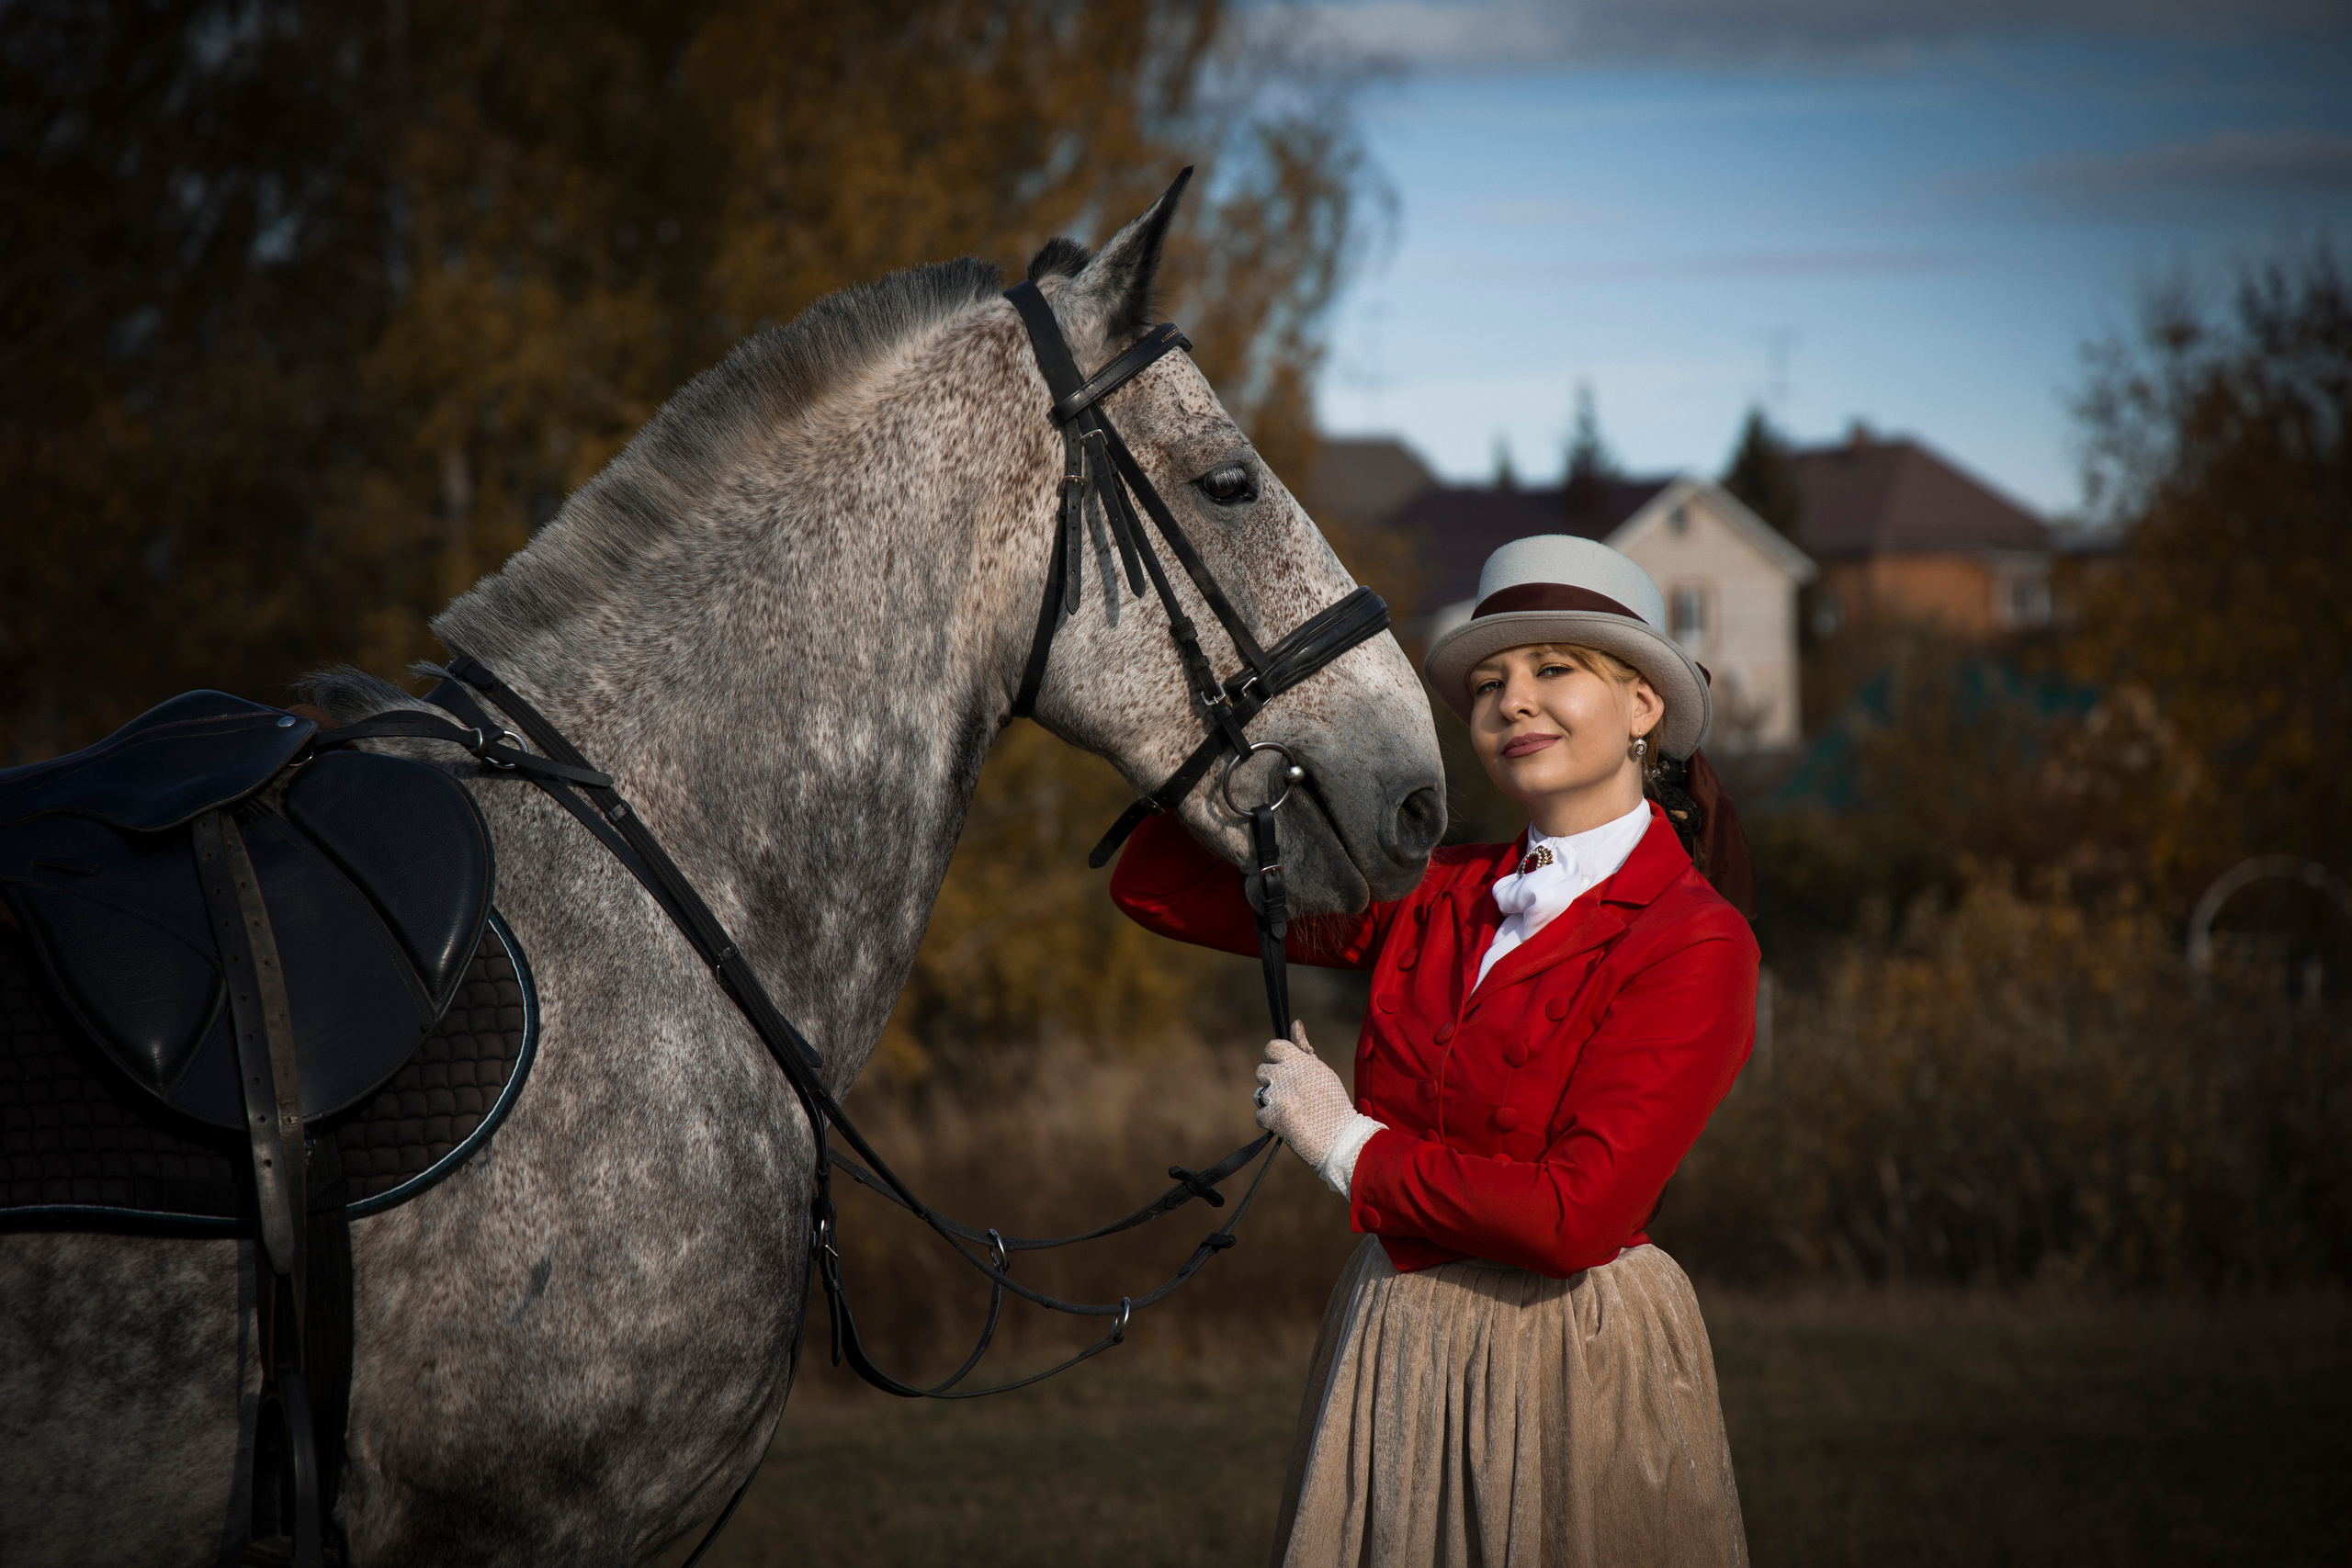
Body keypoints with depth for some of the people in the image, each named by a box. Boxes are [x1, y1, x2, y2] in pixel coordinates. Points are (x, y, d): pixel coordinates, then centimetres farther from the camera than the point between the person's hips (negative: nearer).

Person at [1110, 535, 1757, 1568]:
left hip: (1571, 1362, -5)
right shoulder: (1440, 895, 4)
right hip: (1392, 1349, 5)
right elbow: (1157, 890, 6)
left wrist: (1350, 1148, -11)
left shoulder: (1696, 943, -12)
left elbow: (1574, 1216, -22)